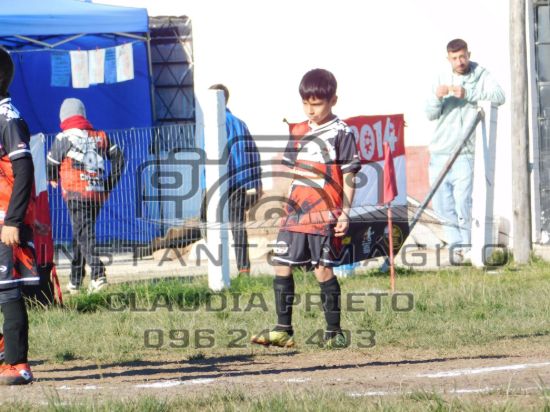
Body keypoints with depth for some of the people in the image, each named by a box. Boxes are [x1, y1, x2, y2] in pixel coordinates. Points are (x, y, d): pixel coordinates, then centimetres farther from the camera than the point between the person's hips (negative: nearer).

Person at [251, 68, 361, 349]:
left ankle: (334, 332, 2)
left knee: (323, 268, -7)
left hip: (324, 214, -6)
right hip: (296, 212, 6)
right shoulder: (299, 132, 14)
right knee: (281, 265, 1)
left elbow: (348, 177, -5)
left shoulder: (341, 133, -4)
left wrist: (345, 213, -11)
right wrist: (285, 209, 17)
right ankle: (283, 330, 6)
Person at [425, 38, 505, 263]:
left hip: (464, 152, -4)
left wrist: (467, 94, -22)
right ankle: (455, 245, 13)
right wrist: (437, 97, -13)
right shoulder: (442, 79, 13)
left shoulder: (481, 76, 2)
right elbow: (430, 114, 8)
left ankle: (466, 246, -2)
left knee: (462, 203, -12)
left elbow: (499, 96, -16)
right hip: (440, 152, 4)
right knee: (443, 205, 4)